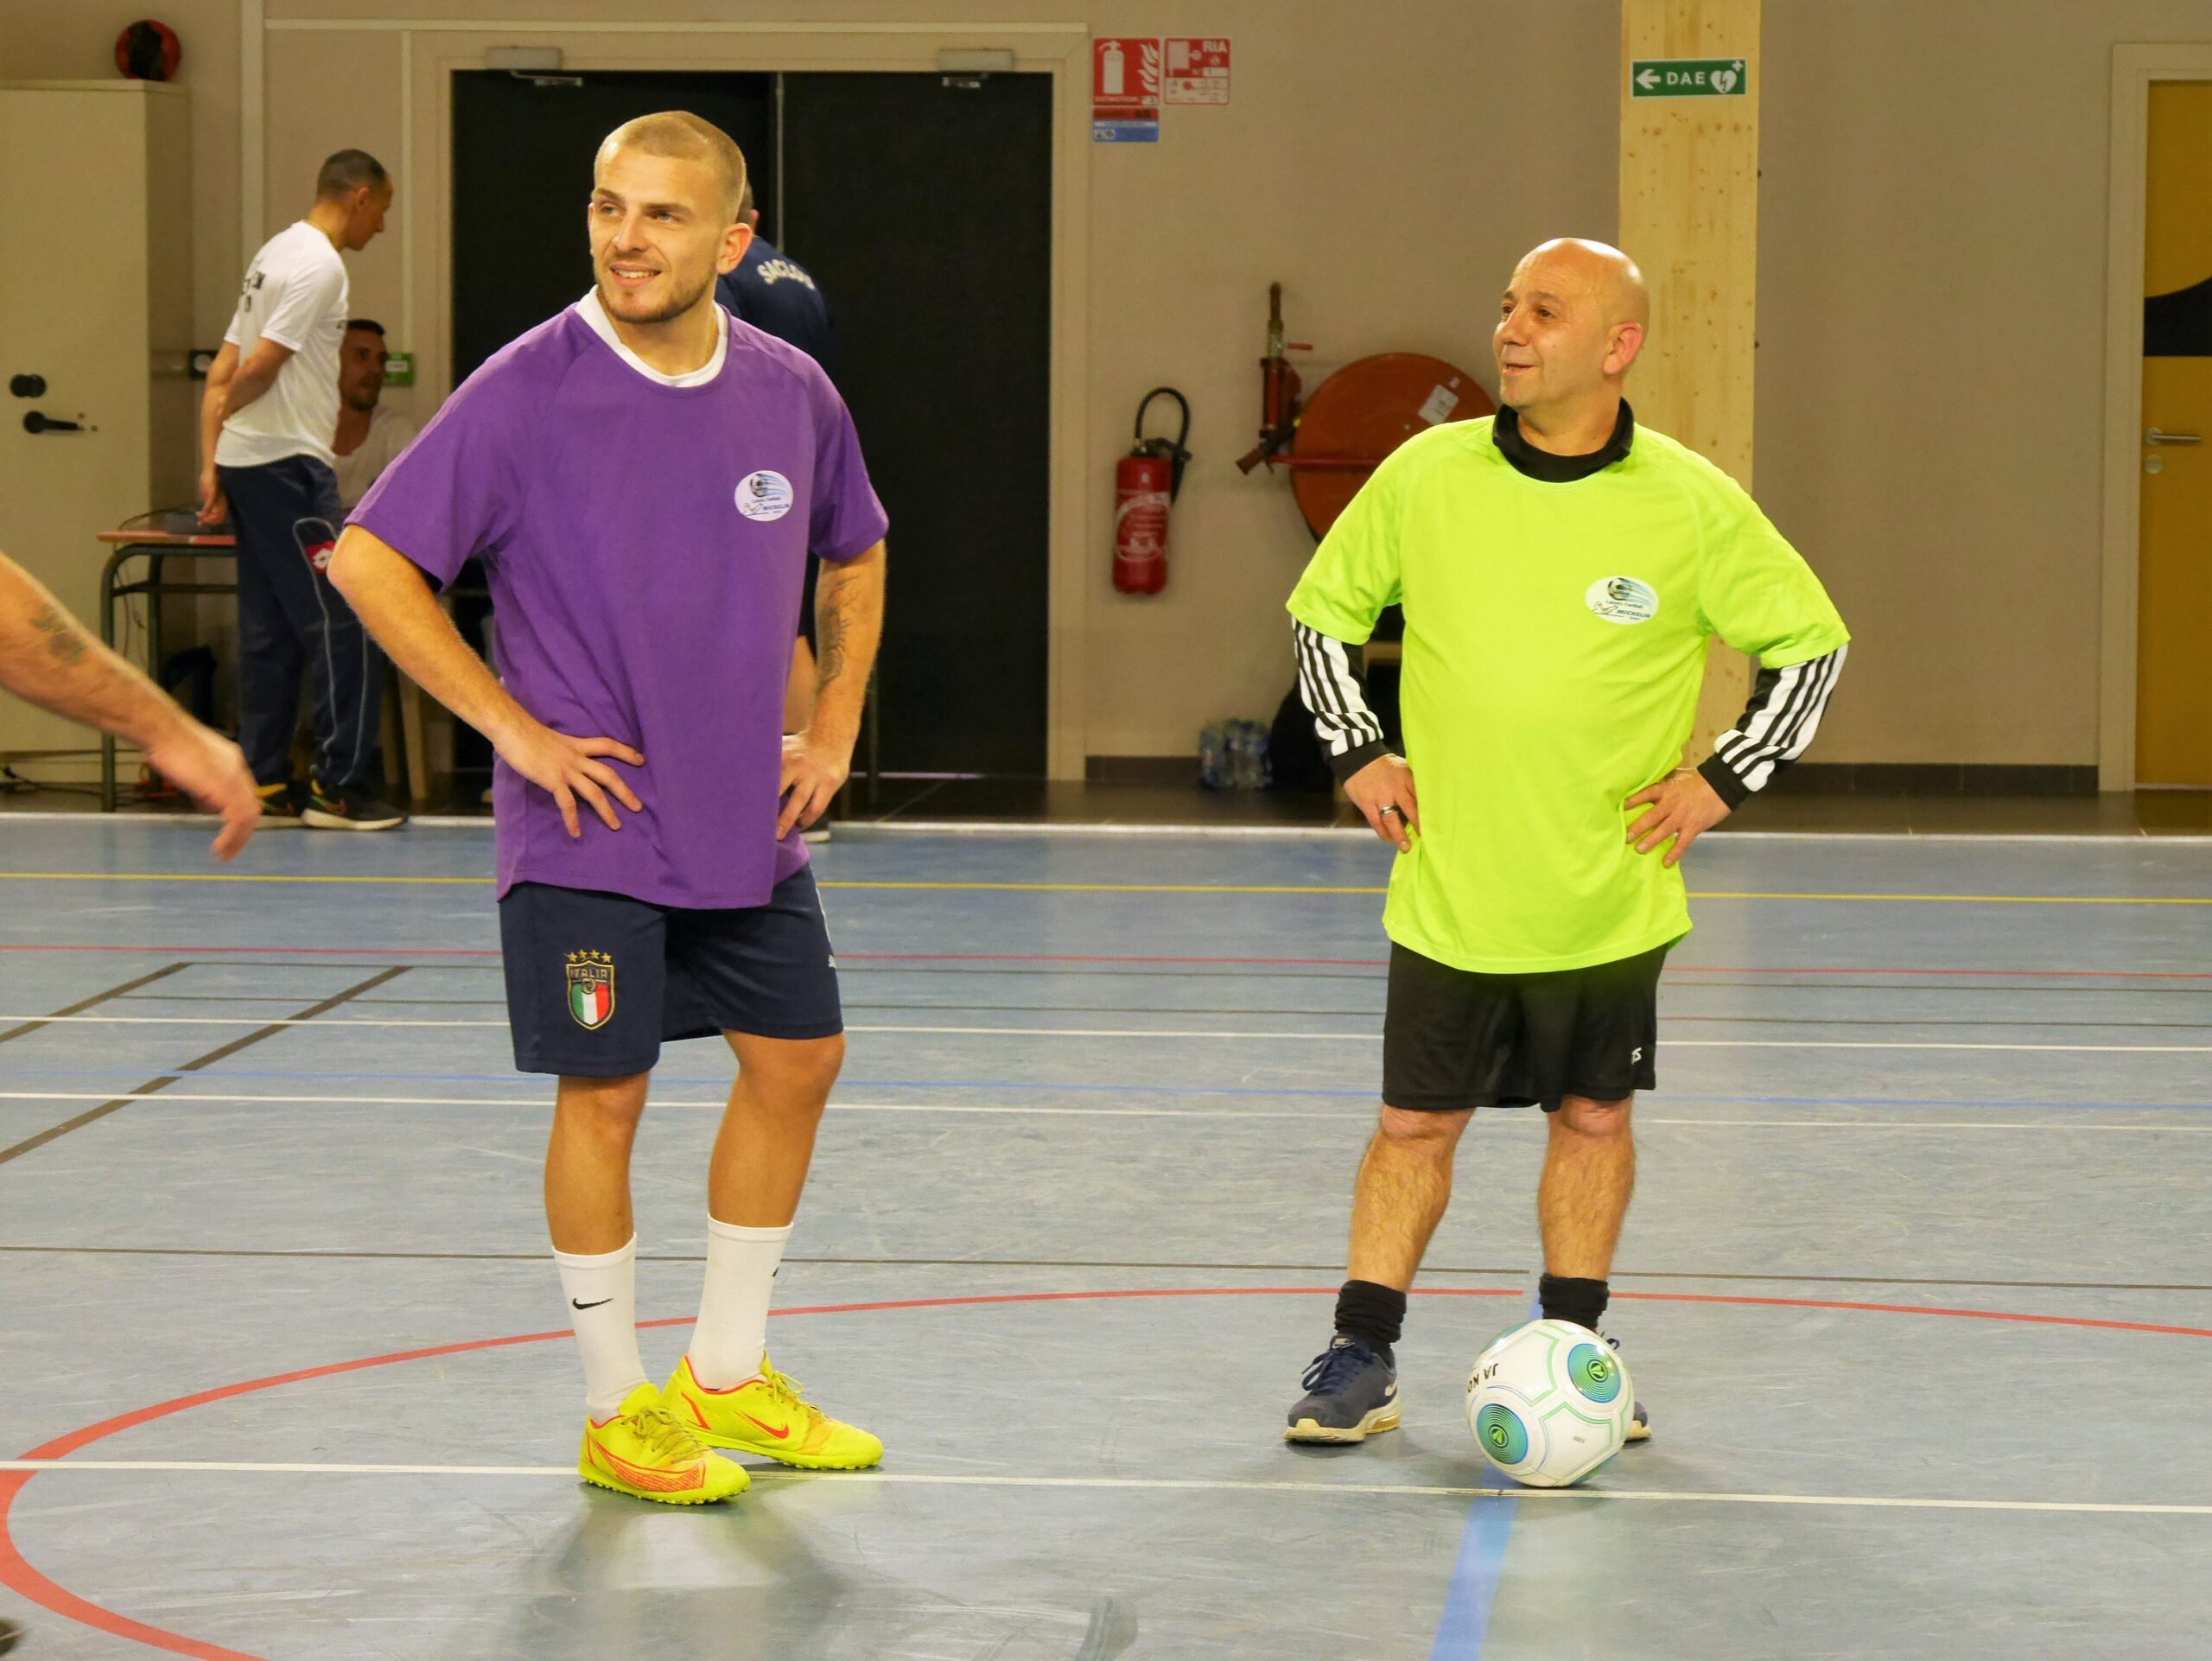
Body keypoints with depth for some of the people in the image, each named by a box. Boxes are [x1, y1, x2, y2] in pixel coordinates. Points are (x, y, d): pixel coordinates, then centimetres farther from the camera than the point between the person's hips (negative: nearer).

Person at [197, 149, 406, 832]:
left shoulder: (278, 252, 18)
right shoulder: (319, 264, -12)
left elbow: (225, 370, 16)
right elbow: (260, 366, -17)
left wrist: (210, 459, 13)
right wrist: (224, 409, 2)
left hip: (246, 466, 10)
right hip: (287, 463, -10)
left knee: (271, 631, 11)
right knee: (343, 625, -6)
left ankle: (265, 782, 13)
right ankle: (339, 787, -5)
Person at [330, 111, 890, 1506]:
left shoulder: (793, 393, 1)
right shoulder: (526, 393, -14)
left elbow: (855, 555, 20)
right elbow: (371, 562, -13)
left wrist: (836, 724, 8)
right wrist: (516, 729, -14)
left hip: (750, 819, 6)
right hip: (591, 825, -6)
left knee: (798, 1061, 11)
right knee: (604, 1096, -1)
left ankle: (725, 1377, 27)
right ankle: (617, 1414, 14)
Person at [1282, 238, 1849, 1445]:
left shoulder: (1693, 505, -7)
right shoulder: (1423, 477, -4)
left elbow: (1809, 640, 5)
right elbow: (1321, 610, 12)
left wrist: (1721, 780, -1)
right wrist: (1357, 754, 3)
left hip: (1609, 895, 0)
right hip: (1448, 891, 0)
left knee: (1592, 1117, 10)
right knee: (1416, 1122, 3)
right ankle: (1362, 1357, 13)